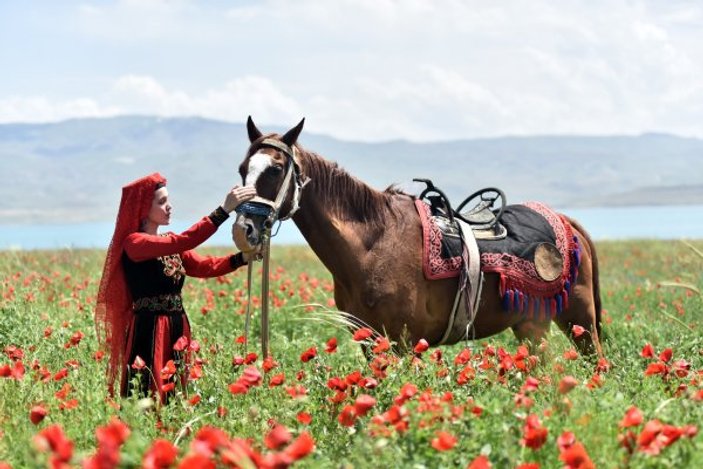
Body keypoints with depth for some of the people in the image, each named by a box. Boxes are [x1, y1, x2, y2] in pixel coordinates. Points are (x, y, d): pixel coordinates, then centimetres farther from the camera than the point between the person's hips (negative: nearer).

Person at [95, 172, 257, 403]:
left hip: (177, 329, 8)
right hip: (148, 332, -8)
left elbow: (204, 266, 5)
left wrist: (243, 257, -11)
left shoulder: (169, 243, 16)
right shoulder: (134, 243, -10)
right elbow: (183, 242, -23)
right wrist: (224, 210, -25)